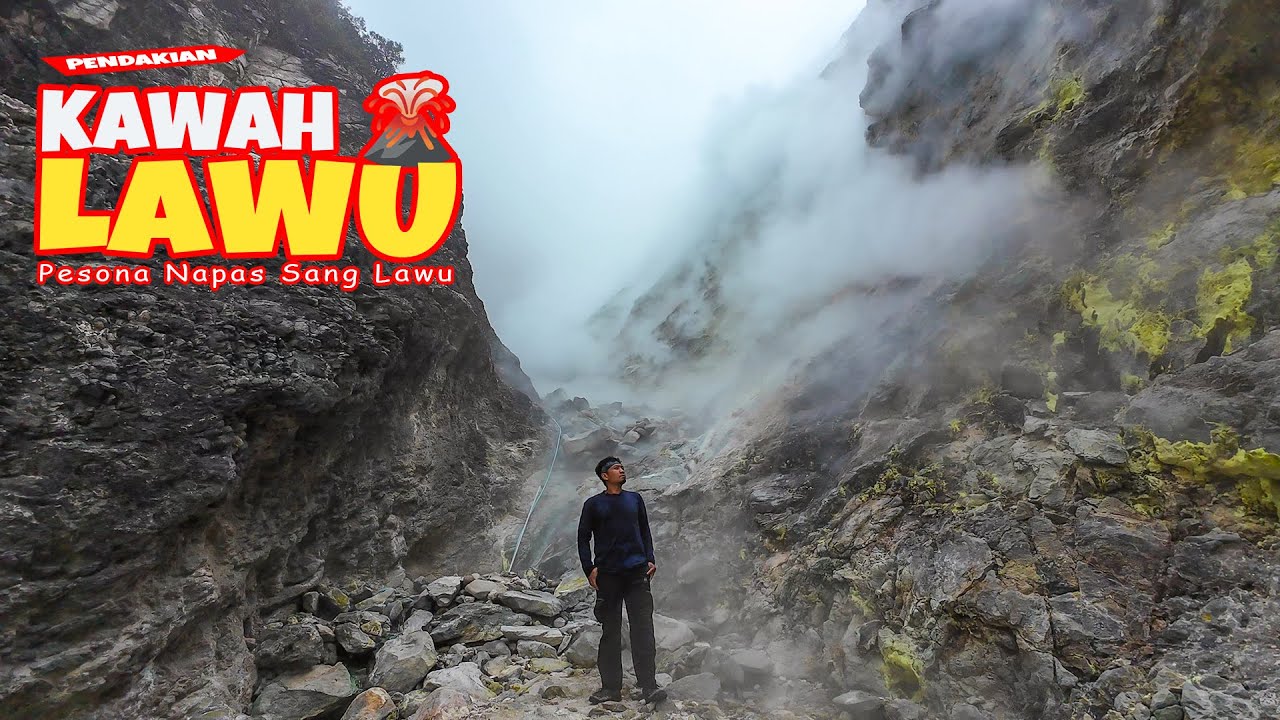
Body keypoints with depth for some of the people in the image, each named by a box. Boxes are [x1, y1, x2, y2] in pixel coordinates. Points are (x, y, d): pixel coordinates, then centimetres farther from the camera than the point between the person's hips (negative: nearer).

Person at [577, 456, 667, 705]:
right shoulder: (593, 504, 7)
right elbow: (583, 538, 7)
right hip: (607, 574, -1)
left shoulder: (635, 499, 14)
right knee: (610, 631, 5)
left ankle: (648, 685, -2)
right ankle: (611, 686, 13)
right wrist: (589, 569, -3)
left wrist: (650, 559, 7)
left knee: (643, 628, -5)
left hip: (637, 572, 1)